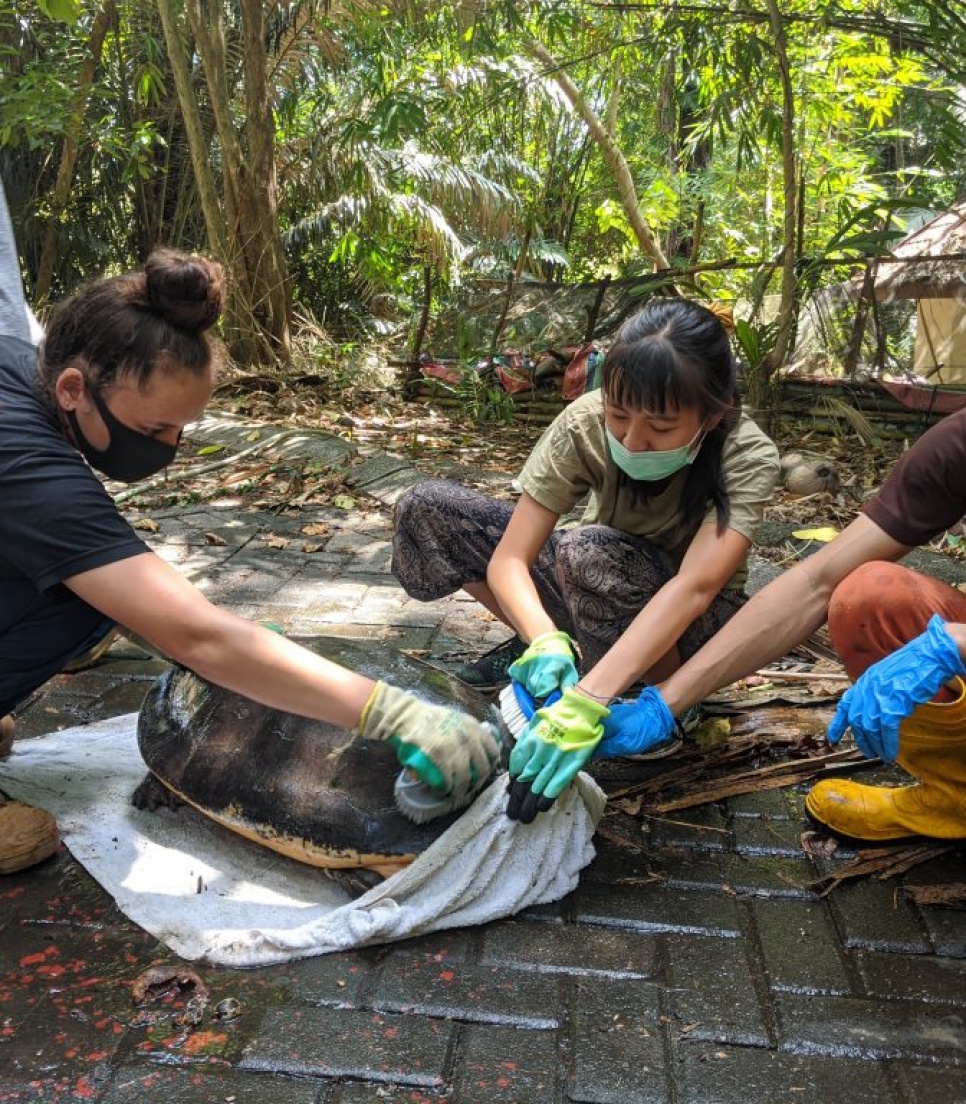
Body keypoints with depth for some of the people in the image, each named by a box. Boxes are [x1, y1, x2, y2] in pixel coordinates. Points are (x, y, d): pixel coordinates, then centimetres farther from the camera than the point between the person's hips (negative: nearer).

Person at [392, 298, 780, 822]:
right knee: (426, 510, -15)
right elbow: (508, 558, -25)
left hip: (689, 621, -3)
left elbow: (695, 586, -43)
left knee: (591, 552, -38)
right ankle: (548, 648, -1)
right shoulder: (585, 423, -23)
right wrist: (545, 642, -45)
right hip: (591, 587, 3)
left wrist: (586, 704, -54)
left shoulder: (747, 456, -28)